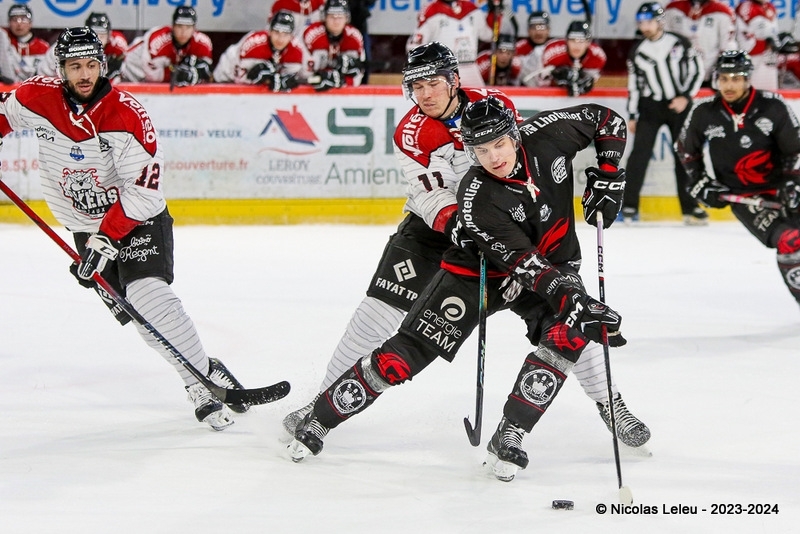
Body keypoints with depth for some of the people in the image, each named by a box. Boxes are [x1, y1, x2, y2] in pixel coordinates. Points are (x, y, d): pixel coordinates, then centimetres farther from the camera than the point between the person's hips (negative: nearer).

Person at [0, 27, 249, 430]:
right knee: (135, 314, -5)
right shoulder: (39, 98, -9)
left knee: (148, 296, -24)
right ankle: (201, 386, 1)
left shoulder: (127, 116, -22)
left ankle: (204, 376, -18)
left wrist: (108, 237, -27)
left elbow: (142, 190, -23)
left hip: (139, 219, -4)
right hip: (87, 227, 4)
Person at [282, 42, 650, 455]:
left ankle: (607, 400, 6)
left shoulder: (495, 104, -12)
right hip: (434, 224, -1)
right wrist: (459, 225, -41)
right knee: (381, 308, -13)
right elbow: (432, 197, -22)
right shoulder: (410, 134, -16)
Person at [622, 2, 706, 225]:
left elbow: (697, 70, -1)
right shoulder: (637, 52, 3)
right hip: (650, 108, 1)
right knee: (639, 154, -9)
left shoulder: (679, 43, -3)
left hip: (679, 106, -1)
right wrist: (632, 116, 5)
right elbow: (634, 85, 7)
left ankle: (690, 207, 10)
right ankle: (629, 206, -7)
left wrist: (685, 97, -11)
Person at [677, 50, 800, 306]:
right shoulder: (704, 112, -9)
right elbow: (686, 147, 10)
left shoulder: (773, 107, -13)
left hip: (779, 187, 2)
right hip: (742, 196, -2)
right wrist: (699, 182, 5)